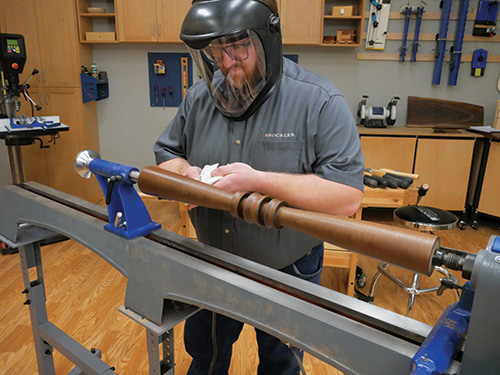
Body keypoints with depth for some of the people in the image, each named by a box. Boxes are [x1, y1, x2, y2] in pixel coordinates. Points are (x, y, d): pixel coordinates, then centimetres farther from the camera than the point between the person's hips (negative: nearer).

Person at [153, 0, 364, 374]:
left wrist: (258, 181, -34)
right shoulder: (200, 98, -5)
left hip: (287, 272, -3)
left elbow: (347, 197, -26)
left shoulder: (320, 101, -21)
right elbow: (164, 156, 5)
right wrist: (185, 173, -19)